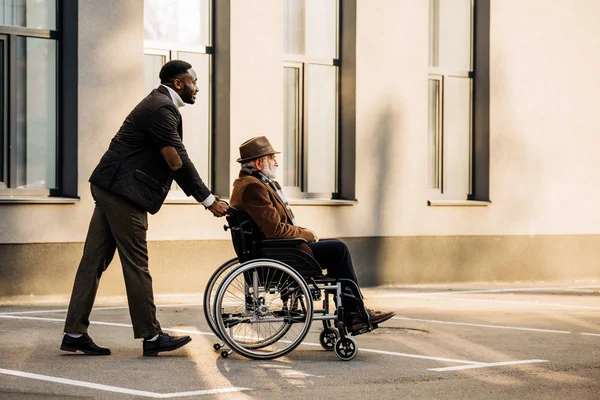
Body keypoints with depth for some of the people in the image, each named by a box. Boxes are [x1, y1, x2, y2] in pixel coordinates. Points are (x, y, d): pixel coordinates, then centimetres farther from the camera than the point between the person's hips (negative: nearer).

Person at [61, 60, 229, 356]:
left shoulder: (158, 104, 19)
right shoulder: (162, 109, -13)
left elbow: (175, 162, 20)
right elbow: (178, 162, -17)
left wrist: (204, 196, 13)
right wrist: (209, 201, -12)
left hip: (110, 188, 10)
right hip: (124, 191, -10)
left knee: (95, 260, 7)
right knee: (136, 264, -4)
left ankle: (75, 333, 9)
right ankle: (151, 337, 2)